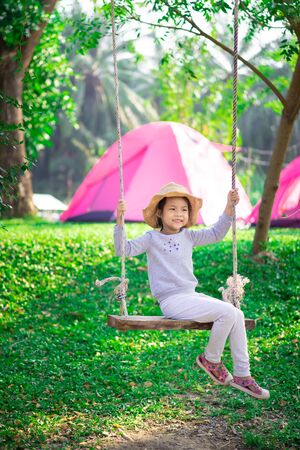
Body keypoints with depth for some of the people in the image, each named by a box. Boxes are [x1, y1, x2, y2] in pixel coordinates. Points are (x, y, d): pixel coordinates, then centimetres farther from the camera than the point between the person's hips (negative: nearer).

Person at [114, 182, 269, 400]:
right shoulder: (152, 238, 0)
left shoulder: (188, 236, 15)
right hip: (172, 300, -7)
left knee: (238, 315, -9)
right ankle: (211, 359, 1)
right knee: (227, 312, -22)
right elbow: (124, 249, -10)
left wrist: (229, 207, 7)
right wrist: (120, 222, -22)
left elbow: (216, 234, 16)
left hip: (192, 295, 7)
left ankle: (242, 375, -1)